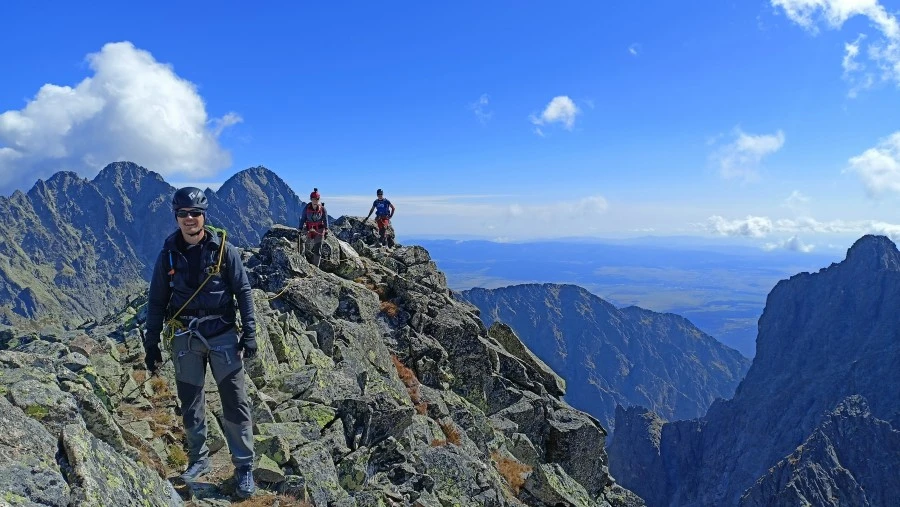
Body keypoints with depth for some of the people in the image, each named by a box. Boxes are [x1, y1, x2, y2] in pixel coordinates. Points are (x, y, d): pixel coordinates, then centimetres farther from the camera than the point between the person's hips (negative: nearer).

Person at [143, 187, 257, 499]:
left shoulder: (223, 250, -4)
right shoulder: (168, 254, 2)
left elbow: (243, 291, -2)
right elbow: (157, 301, 8)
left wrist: (249, 332, -8)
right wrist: (151, 344, 6)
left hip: (222, 334, -2)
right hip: (185, 338, 3)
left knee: (234, 401, -2)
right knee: (190, 402, 13)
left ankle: (244, 466, 9)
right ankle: (198, 460, 30)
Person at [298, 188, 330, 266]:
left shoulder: (322, 208, -5)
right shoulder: (307, 208, -3)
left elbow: (325, 220, 1)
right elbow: (303, 219, 2)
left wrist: (326, 231, -1)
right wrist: (300, 229, -1)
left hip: (319, 231, -1)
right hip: (309, 230, 1)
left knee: (317, 250, -1)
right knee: (310, 248, 11)